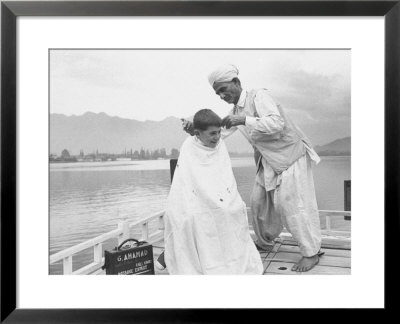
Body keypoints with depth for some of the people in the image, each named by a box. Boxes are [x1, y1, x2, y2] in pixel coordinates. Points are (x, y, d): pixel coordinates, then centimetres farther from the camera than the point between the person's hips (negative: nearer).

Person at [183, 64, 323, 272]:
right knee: (259, 202, 10)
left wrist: (244, 120, -35)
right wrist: (196, 130, -14)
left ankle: (311, 252, 7)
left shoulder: (259, 96, -16)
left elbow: (277, 122, -29)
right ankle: (264, 242, 31)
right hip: (267, 161, 8)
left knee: (291, 204, -8)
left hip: (290, 155, -8)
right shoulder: (235, 110, 9)